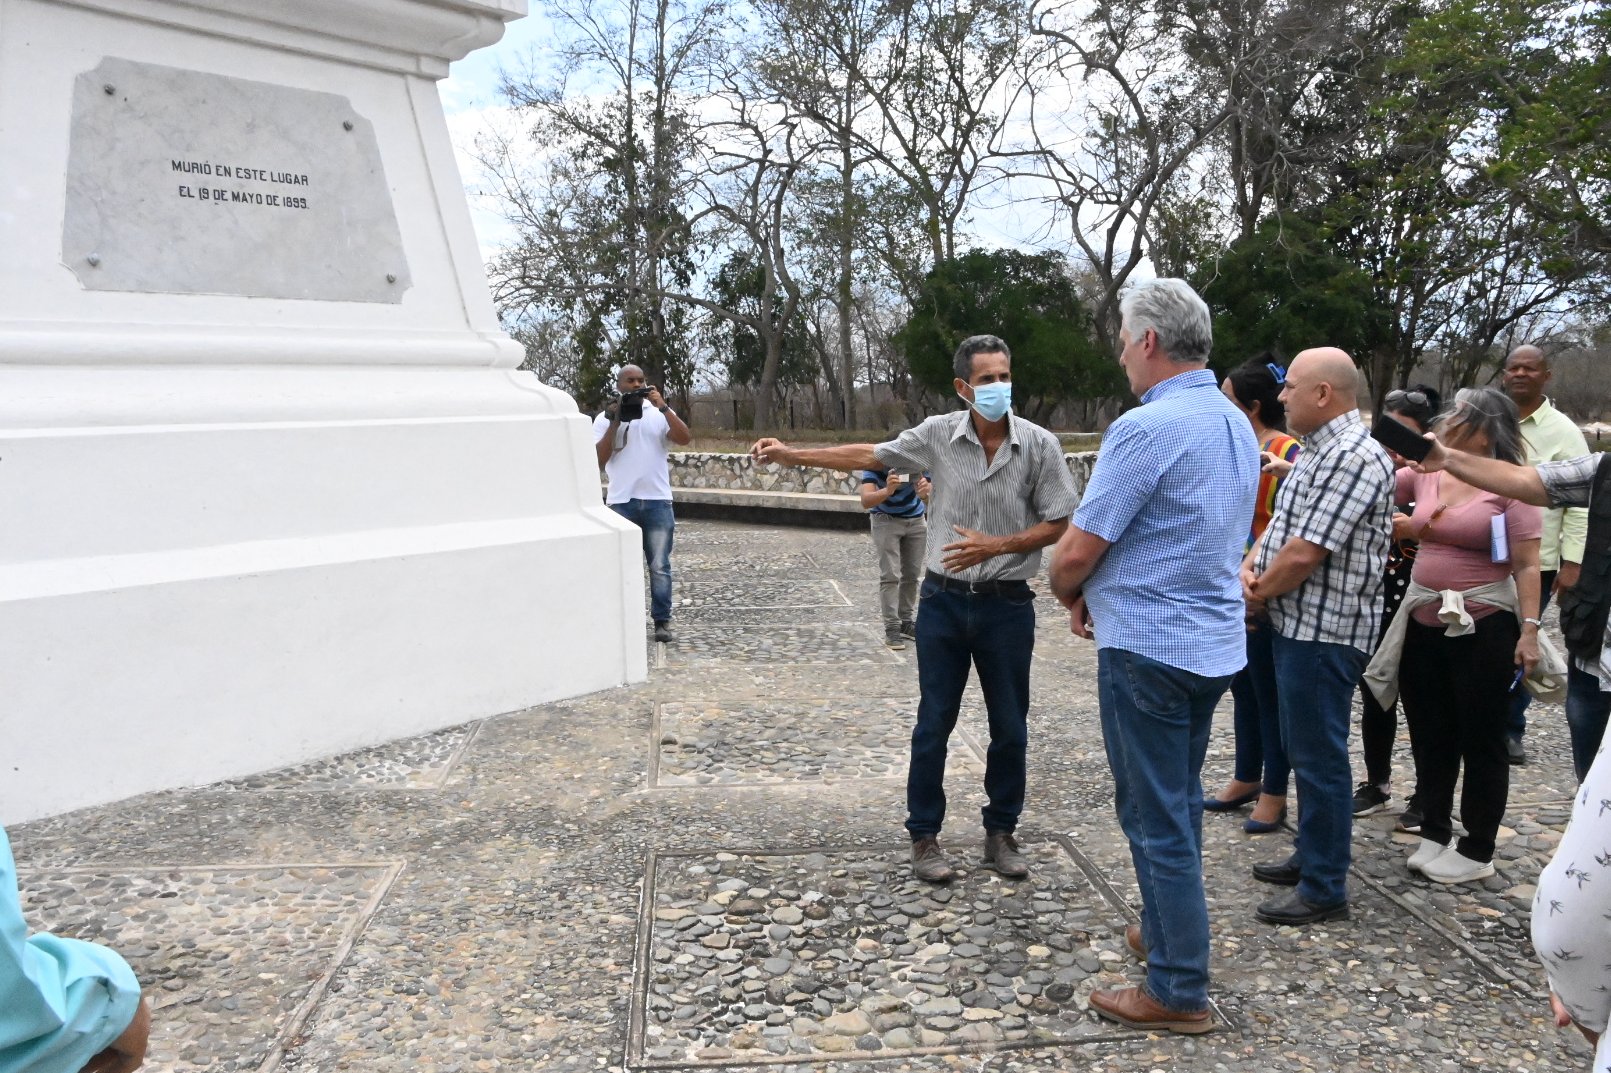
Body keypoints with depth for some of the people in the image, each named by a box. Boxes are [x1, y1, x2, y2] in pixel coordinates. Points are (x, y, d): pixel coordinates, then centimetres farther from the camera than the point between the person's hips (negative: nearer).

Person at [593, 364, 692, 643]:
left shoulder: (660, 413, 7)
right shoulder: (605, 418, 7)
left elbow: (685, 439, -8)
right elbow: (599, 459, -4)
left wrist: (663, 408, -15)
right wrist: (615, 423, -10)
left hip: (657, 500, 0)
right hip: (621, 502, 0)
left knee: (659, 566, 2)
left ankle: (662, 622, 8)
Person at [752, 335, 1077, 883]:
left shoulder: (1038, 444, -8)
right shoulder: (938, 434, -4)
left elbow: (1057, 526, -4)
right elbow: (867, 456, 4)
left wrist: (995, 546, -17)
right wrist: (790, 454, 3)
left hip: (1007, 605, 0)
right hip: (944, 601, 1)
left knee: (1009, 727, 9)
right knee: (933, 723, 7)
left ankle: (1001, 832, 27)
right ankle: (924, 836, 21)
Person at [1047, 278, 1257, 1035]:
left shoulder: (1147, 427, -20)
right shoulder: (1238, 426, 9)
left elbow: (1077, 551, -20)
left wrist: (1071, 594, 3)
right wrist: (1100, 593, 11)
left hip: (1149, 647, -9)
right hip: (1213, 642, 9)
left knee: (1156, 817, 2)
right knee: (1179, 803, 22)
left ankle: (1179, 992, 13)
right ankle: (1168, 932, 38)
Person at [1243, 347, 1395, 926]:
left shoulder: (1354, 457, -20)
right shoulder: (1317, 450, 13)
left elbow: (1305, 553, -24)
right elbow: (1281, 522, 18)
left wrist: (1258, 595, -8)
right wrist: (1250, 564, -1)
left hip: (1324, 632, -10)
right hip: (1297, 624, 10)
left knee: (1319, 757, -1)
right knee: (1302, 749, 20)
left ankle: (1324, 889, 11)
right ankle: (1311, 856, 34)